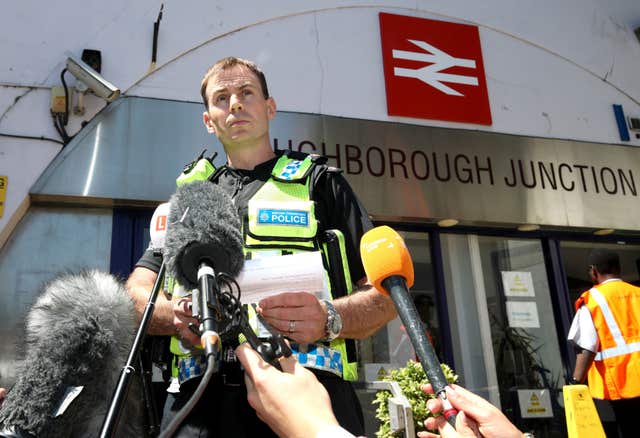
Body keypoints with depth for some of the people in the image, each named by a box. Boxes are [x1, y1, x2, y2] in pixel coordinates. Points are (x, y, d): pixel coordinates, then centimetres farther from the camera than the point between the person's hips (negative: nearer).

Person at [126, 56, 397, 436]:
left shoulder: (319, 181, 14)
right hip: (203, 396, 2)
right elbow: (137, 292, 14)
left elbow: (385, 294, 6)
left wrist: (329, 319, -15)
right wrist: (175, 314, -10)